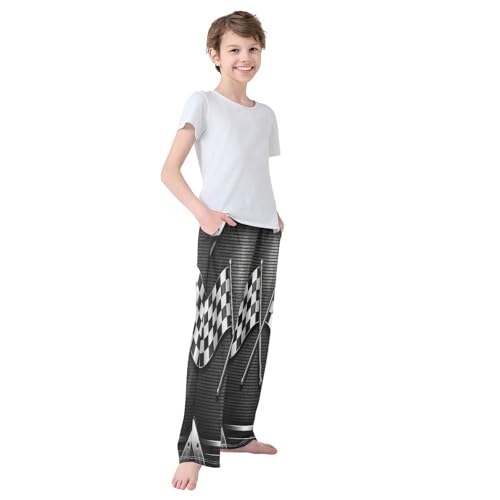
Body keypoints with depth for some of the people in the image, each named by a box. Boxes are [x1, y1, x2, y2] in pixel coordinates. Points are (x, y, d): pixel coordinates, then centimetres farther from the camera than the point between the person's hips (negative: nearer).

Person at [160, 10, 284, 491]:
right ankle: (196, 447, -13)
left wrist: (274, 214, 7)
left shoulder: (265, 114, 19)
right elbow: (169, 170, -6)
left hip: (265, 233, 7)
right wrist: (202, 212, -20)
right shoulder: (203, 103, 0)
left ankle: (237, 431, 22)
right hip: (225, 231, -7)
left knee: (253, 332, 10)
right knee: (216, 333, -14)